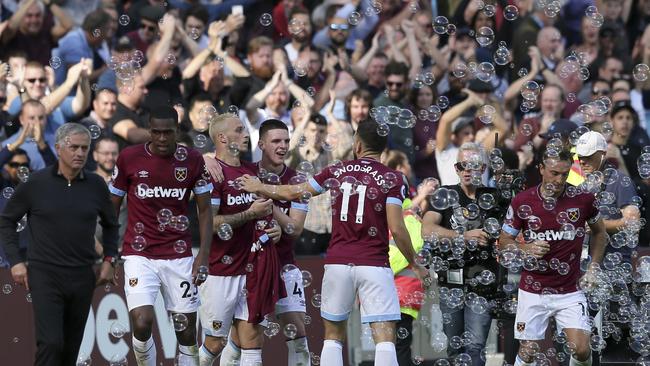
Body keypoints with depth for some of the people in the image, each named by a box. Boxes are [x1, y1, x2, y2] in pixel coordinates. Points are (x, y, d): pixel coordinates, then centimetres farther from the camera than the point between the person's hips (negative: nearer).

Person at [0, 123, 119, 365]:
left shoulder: (96, 186, 5)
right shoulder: (36, 184, -3)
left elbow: (110, 225, 21)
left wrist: (109, 260, 10)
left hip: (82, 279, 4)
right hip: (45, 275, -4)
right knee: (50, 343, -17)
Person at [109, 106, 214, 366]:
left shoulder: (193, 160, 0)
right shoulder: (129, 158, -3)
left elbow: (205, 210, 6)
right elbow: (112, 208, 6)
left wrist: (204, 255, -4)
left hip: (179, 255, 2)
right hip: (139, 255, -1)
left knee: (186, 330, 3)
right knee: (142, 324, -17)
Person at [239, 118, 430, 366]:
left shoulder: (337, 173, 7)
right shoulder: (391, 179, -3)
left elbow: (293, 193, 16)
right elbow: (396, 229, -10)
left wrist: (258, 188, 33)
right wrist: (415, 264, 3)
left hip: (338, 262, 3)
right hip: (374, 265, -3)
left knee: (333, 335, 15)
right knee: (385, 338, -7)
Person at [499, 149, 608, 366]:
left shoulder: (583, 197, -5)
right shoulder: (522, 201, -6)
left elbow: (599, 232, 13)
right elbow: (504, 241, 4)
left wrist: (593, 268, 4)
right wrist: (526, 249, -16)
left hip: (570, 291, 0)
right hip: (532, 291, 0)